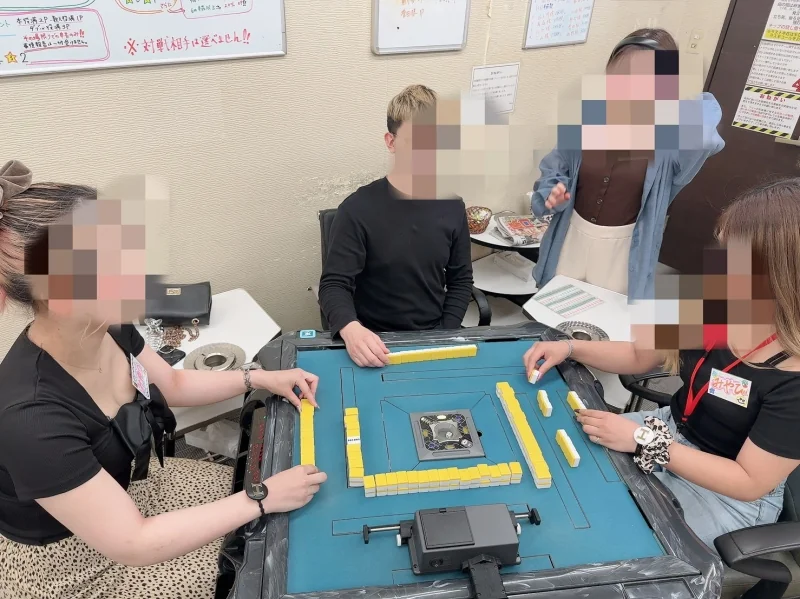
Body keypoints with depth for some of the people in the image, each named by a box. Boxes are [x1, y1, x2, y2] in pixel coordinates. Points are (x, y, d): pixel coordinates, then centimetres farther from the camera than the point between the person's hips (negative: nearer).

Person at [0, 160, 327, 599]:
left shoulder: (108, 328, -16)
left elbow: (173, 384, 5)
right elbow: (134, 545, -31)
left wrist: (261, 379, -4)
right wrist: (264, 498, -27)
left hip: (122, 488, 6)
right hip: (64, 561, -6)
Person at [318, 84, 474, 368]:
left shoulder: (451, 205, 0)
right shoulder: (358, 210, -12)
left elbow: (461, 280, 8)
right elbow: (334, 284, -13)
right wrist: (351, 329, -32)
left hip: (434, 338, 3)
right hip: (377, 342, -2)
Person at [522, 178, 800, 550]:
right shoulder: (710, 307, -12)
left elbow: (749, 482, -24)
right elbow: (640, 356, 3)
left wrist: (645, 441, -28)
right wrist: (569, 348, -10)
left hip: (729, 496, -6)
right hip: (672, 432, 6)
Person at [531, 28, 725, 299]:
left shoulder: (670, 134, -16)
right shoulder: (584, 117, -10)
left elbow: (702, 138, -40)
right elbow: (553, 170, 3)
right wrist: (553, 193, -18)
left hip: (623, 249, -2)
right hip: (573, 237, 2)